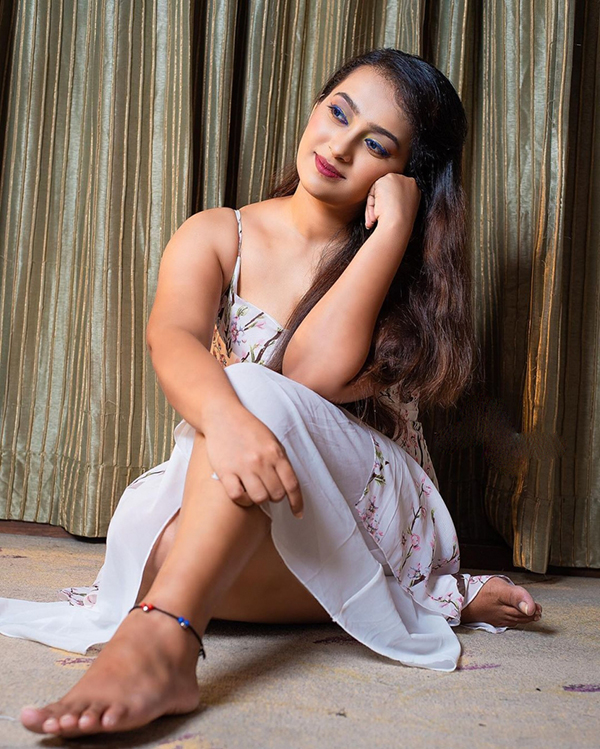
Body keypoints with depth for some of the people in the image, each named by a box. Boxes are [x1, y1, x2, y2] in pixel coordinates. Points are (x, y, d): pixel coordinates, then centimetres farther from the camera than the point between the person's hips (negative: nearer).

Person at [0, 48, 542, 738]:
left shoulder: (405, 268, 2)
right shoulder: (217, 236, 5)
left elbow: (315, 373, -18)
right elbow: (172, 337, -19)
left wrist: (393, 227, -15)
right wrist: (223, 418, -42)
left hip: (370, 507, -3)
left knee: (256, 390, -30)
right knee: (153, 538, -32)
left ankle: (160, 640, -42)